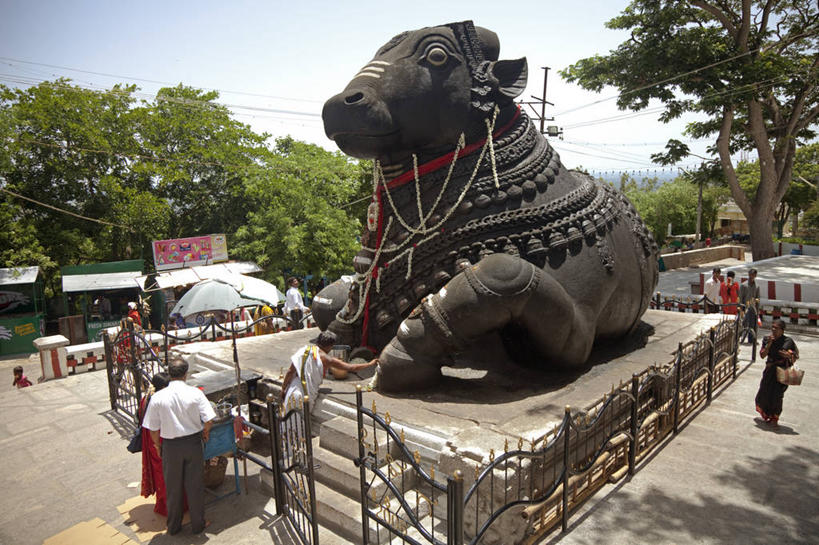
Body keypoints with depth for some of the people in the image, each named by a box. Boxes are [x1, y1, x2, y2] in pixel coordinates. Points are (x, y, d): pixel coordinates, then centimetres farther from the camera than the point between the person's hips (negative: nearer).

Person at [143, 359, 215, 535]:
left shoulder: (158, 397, -12)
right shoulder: (195, 393, -14)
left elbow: (153, 429, -5)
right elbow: (209, 420, -16)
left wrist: (158, 446, 12)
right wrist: (205, 432, 6)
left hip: (170, 446, 1)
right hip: (193, 443, 0)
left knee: (173, 488, 18)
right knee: (195, 485, 14)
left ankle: (173, 526, 33)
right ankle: (198, 525, 26)